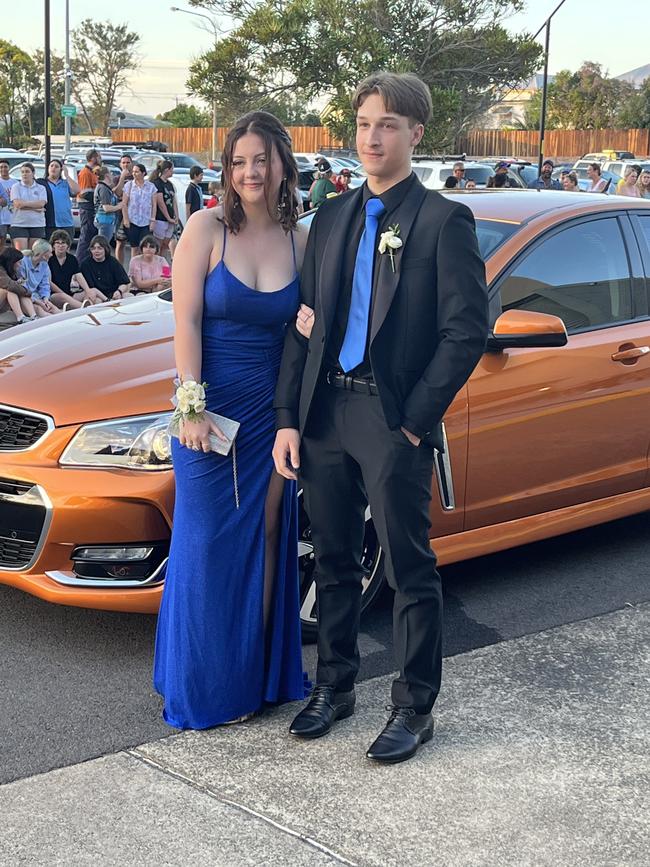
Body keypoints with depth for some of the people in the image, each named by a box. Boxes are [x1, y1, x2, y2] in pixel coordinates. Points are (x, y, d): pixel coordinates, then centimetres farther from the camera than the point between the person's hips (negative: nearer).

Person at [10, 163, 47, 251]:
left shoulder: (40, 188, 10)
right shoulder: (16, 187, 6)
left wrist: (24, 203, -13)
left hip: (37, 225, 2)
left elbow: (41, 203, -6)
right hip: (19, 224, -2)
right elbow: (17, 204, -7)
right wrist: (35, 208, -8)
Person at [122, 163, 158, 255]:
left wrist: (153, 220, -1)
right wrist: (125, 219, -5)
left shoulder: (151, 186, 5)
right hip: (132, 221, 0)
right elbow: (124, 204, 3)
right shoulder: (128, 185, 4)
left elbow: (154, 205, 6)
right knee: (134, 247, 2)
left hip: (146, 222, 0)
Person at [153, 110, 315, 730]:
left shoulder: (300, 240, 4)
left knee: (266, 539, 9)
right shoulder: (208, 228, -5)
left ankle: (259, 674, 22)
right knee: (208, 544, 3)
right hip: (212, 407, -3)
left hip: (273, 410, 3)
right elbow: (186, 322, -9)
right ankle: (206, 685, 15)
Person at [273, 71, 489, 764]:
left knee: (410, 571, 4)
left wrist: (415, 419, -13)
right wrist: (288, 417, 3)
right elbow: (305, 324, 11)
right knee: (334, 563, 15)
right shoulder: (331, 217, 13)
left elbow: (467, 330, -10)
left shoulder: (443, 220, -5)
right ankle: (334, 687, 31)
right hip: (325, 413, 6)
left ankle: (414, 708, 17)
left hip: (394, 420, -5)